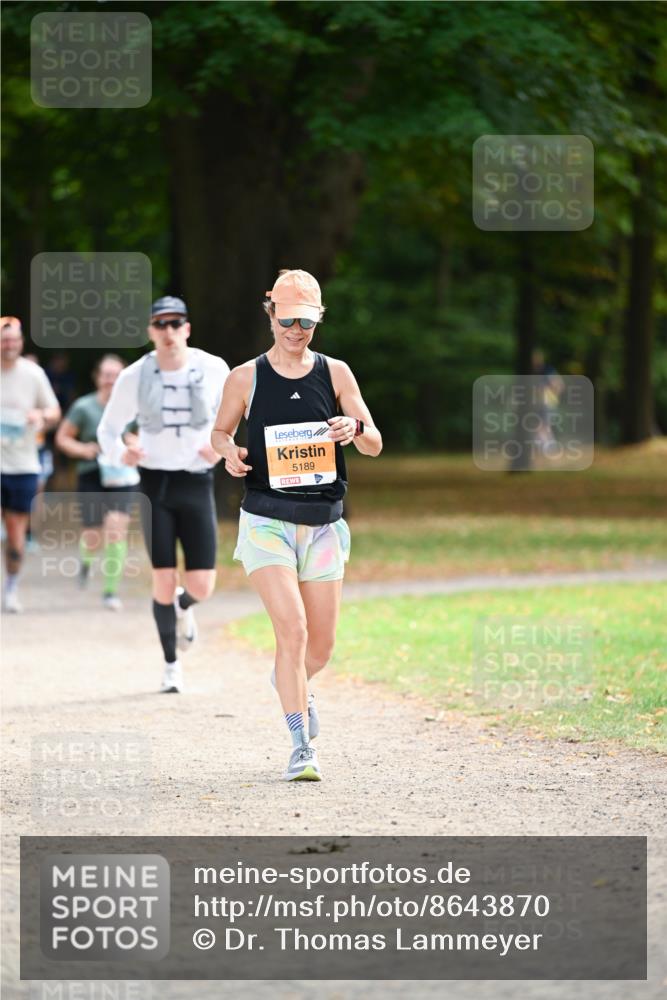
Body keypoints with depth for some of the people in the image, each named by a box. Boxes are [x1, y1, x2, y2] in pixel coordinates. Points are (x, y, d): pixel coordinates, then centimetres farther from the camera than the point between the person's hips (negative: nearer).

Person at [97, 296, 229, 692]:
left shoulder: (213, 370, -3)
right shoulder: (134, 378, -4)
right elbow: (109, 428, 7)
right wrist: (119, 453, -15)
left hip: (197, 484, 0)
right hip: (156, 484, 0)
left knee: (202, 587, -5)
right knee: (164, 581, -4)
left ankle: (183, 606, 34)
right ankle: (171, 664, 17)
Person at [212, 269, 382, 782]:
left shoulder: (335, 373, 4)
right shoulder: (246, 378, 1)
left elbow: (375, 444, 3)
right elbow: (220, 431, 15)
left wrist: (356, 428, -20)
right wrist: (228, 451, -8)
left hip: (323, 524, 3)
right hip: (267, 521, -3)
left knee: (322, 643, 8)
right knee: (293, 629, -18)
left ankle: (292, 683, 44)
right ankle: (302, 745, -12)